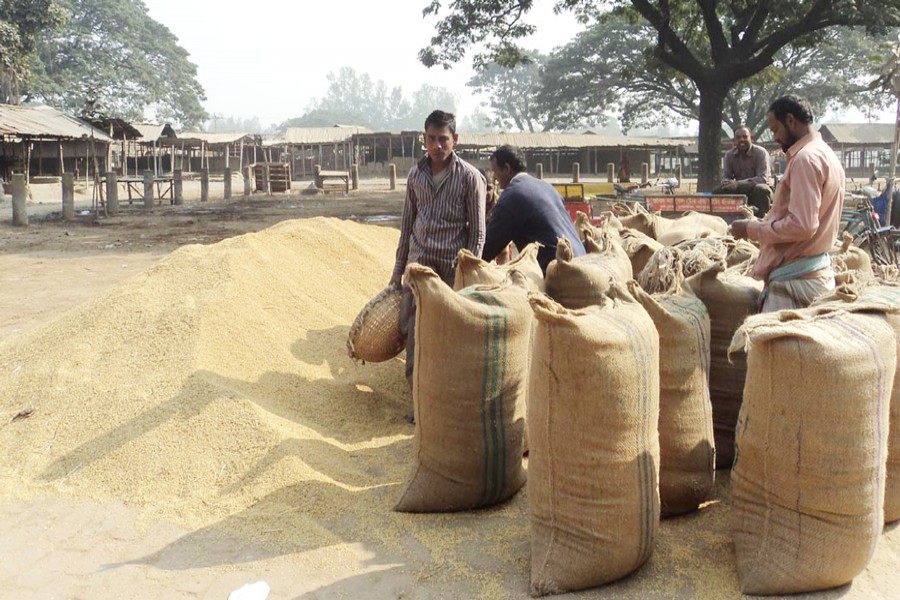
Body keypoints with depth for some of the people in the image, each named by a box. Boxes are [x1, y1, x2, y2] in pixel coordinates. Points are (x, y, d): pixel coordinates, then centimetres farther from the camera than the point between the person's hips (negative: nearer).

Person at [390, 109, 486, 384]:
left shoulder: (470, 177, -6)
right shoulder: (416, 173, 7)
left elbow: (477, 232, -5)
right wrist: (398, 269, 15)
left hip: (451, 268, -4)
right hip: (418, 263, 4)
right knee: (410, 325, 2)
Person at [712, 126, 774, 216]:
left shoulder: (761, 153, -14)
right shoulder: (729, 155, 1)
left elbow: (763, 178, -23)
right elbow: (726, 176, 4)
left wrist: (738, 184, -33)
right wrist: (728, 183, -24)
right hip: (739, 191, 4)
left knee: (761, 189, -38)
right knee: (717, 191, -17)